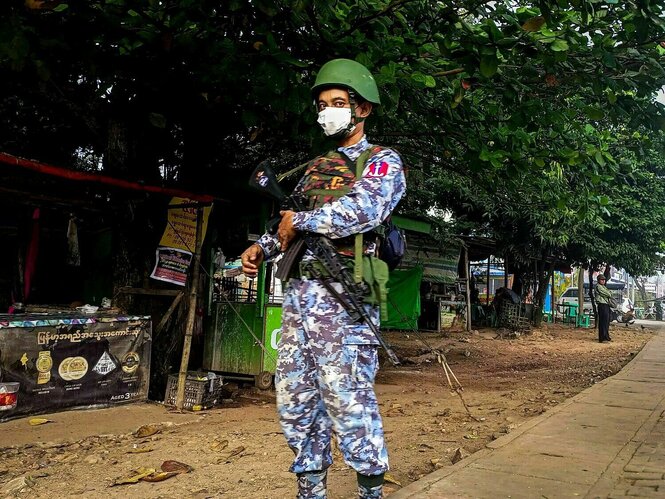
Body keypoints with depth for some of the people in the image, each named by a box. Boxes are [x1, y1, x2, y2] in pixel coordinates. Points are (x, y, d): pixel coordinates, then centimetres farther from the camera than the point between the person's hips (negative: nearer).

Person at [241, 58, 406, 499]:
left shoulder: (383, 162, 1)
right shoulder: (316, 167, 23)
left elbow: (364, 208, -19)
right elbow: (289, 222, 25)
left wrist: (299, 221, -12)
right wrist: (263, 247, 5)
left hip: (342, 297, -7)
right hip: (298, 292, 8)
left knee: (348, 399, -6)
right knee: (295, 397, 10)